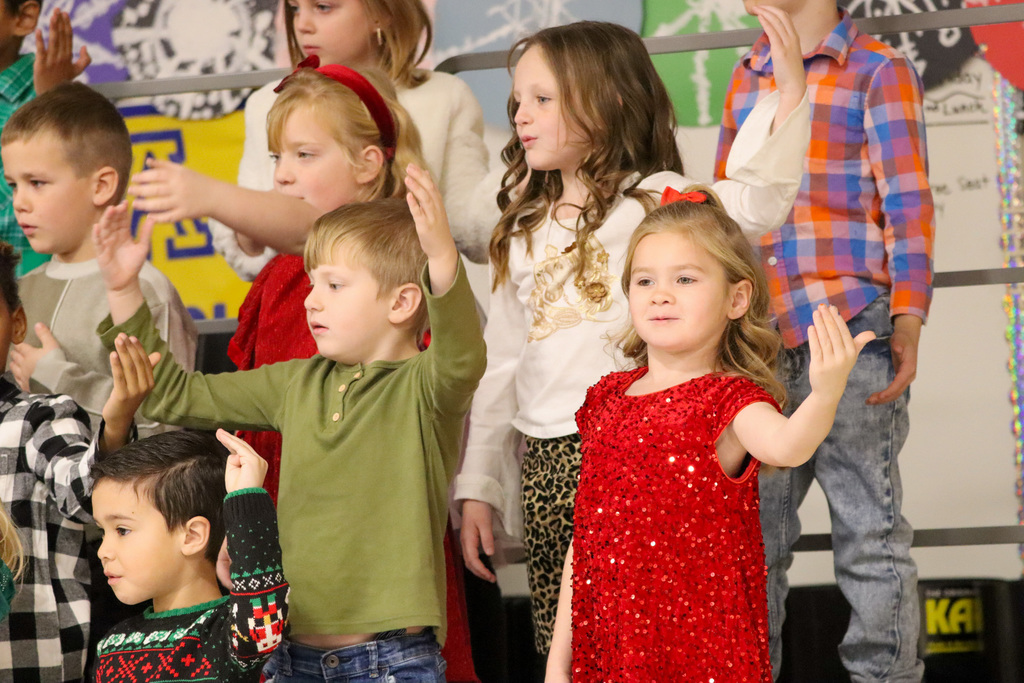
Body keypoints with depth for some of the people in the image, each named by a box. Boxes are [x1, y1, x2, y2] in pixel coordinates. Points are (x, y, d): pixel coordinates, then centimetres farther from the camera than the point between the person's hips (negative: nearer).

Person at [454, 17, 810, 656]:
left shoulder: (656, 198, 0)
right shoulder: (525, 232, 20)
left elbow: (751, 202, -20)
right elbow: (501, 362, 20)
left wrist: (791, 90, -31)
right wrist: (476, 484, 16)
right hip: (545, 460, 6)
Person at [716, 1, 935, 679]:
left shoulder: (878, 71, 1)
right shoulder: (747, 77, 18)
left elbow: (909, 206, -4)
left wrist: (908, 319, -14)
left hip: (849, 333, -5)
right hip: (757, 340, 5)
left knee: (868, 532, -2)